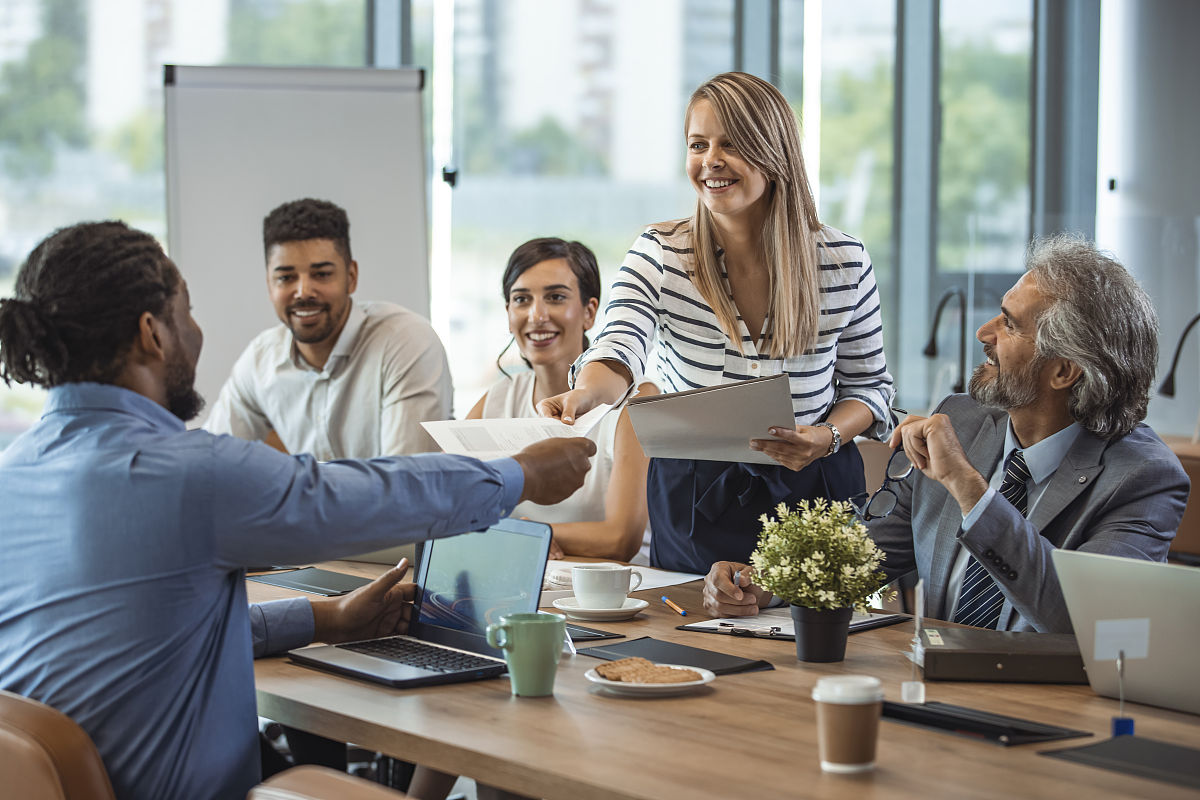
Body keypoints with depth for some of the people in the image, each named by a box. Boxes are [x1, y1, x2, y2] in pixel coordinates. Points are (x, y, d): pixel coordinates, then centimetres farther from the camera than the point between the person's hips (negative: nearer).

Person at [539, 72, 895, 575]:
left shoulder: (843, 262, -4)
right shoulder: (659, 254, -7)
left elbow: (868, 383, 6)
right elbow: (620, 350, -24)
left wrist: (828, 437, -15)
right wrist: (584, 395, -46)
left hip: (809, 495, 0)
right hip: (691, 499, 0)